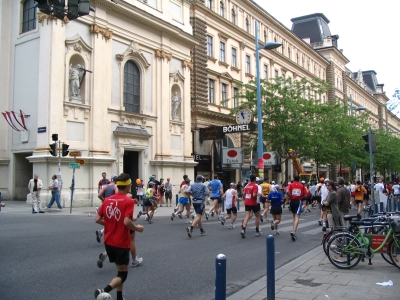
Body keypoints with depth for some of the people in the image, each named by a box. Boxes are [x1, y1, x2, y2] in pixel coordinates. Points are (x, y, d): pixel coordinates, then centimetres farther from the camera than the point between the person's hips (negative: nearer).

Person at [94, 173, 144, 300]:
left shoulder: (107, 200, 3)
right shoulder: (128, 201, -15)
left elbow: (98, 219, 3)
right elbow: (127, 222, -25)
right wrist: (137, 228, -7)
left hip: (109, 242, 7)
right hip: (122, 243, -7)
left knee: (120, 270, 23)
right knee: (123, 274, 4)